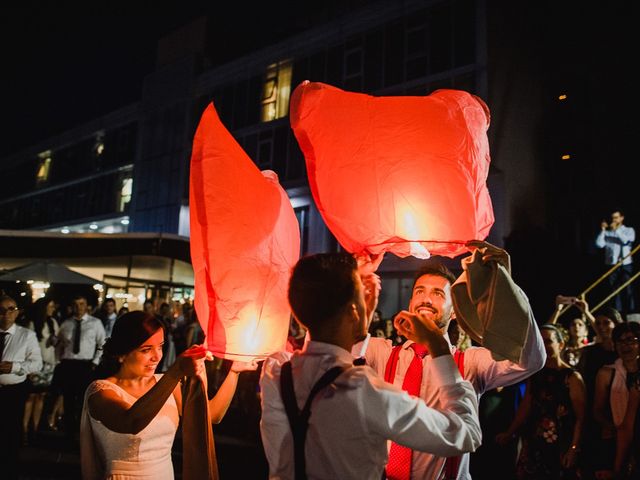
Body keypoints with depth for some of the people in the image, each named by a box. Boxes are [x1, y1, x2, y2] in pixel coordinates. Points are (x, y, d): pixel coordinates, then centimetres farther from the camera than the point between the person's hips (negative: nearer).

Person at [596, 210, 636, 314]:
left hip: (626, 265, -1)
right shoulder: (607, 232, 8)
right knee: (615, 290, 3)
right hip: (611, 265, 1)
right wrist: (603, 230, -9)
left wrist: (616, 229, -16)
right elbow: (599, 244, -5)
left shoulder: (629, 230, 7)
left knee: (628, 290, -2)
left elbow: (626, 240, -13)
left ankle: (630, 313, 4)